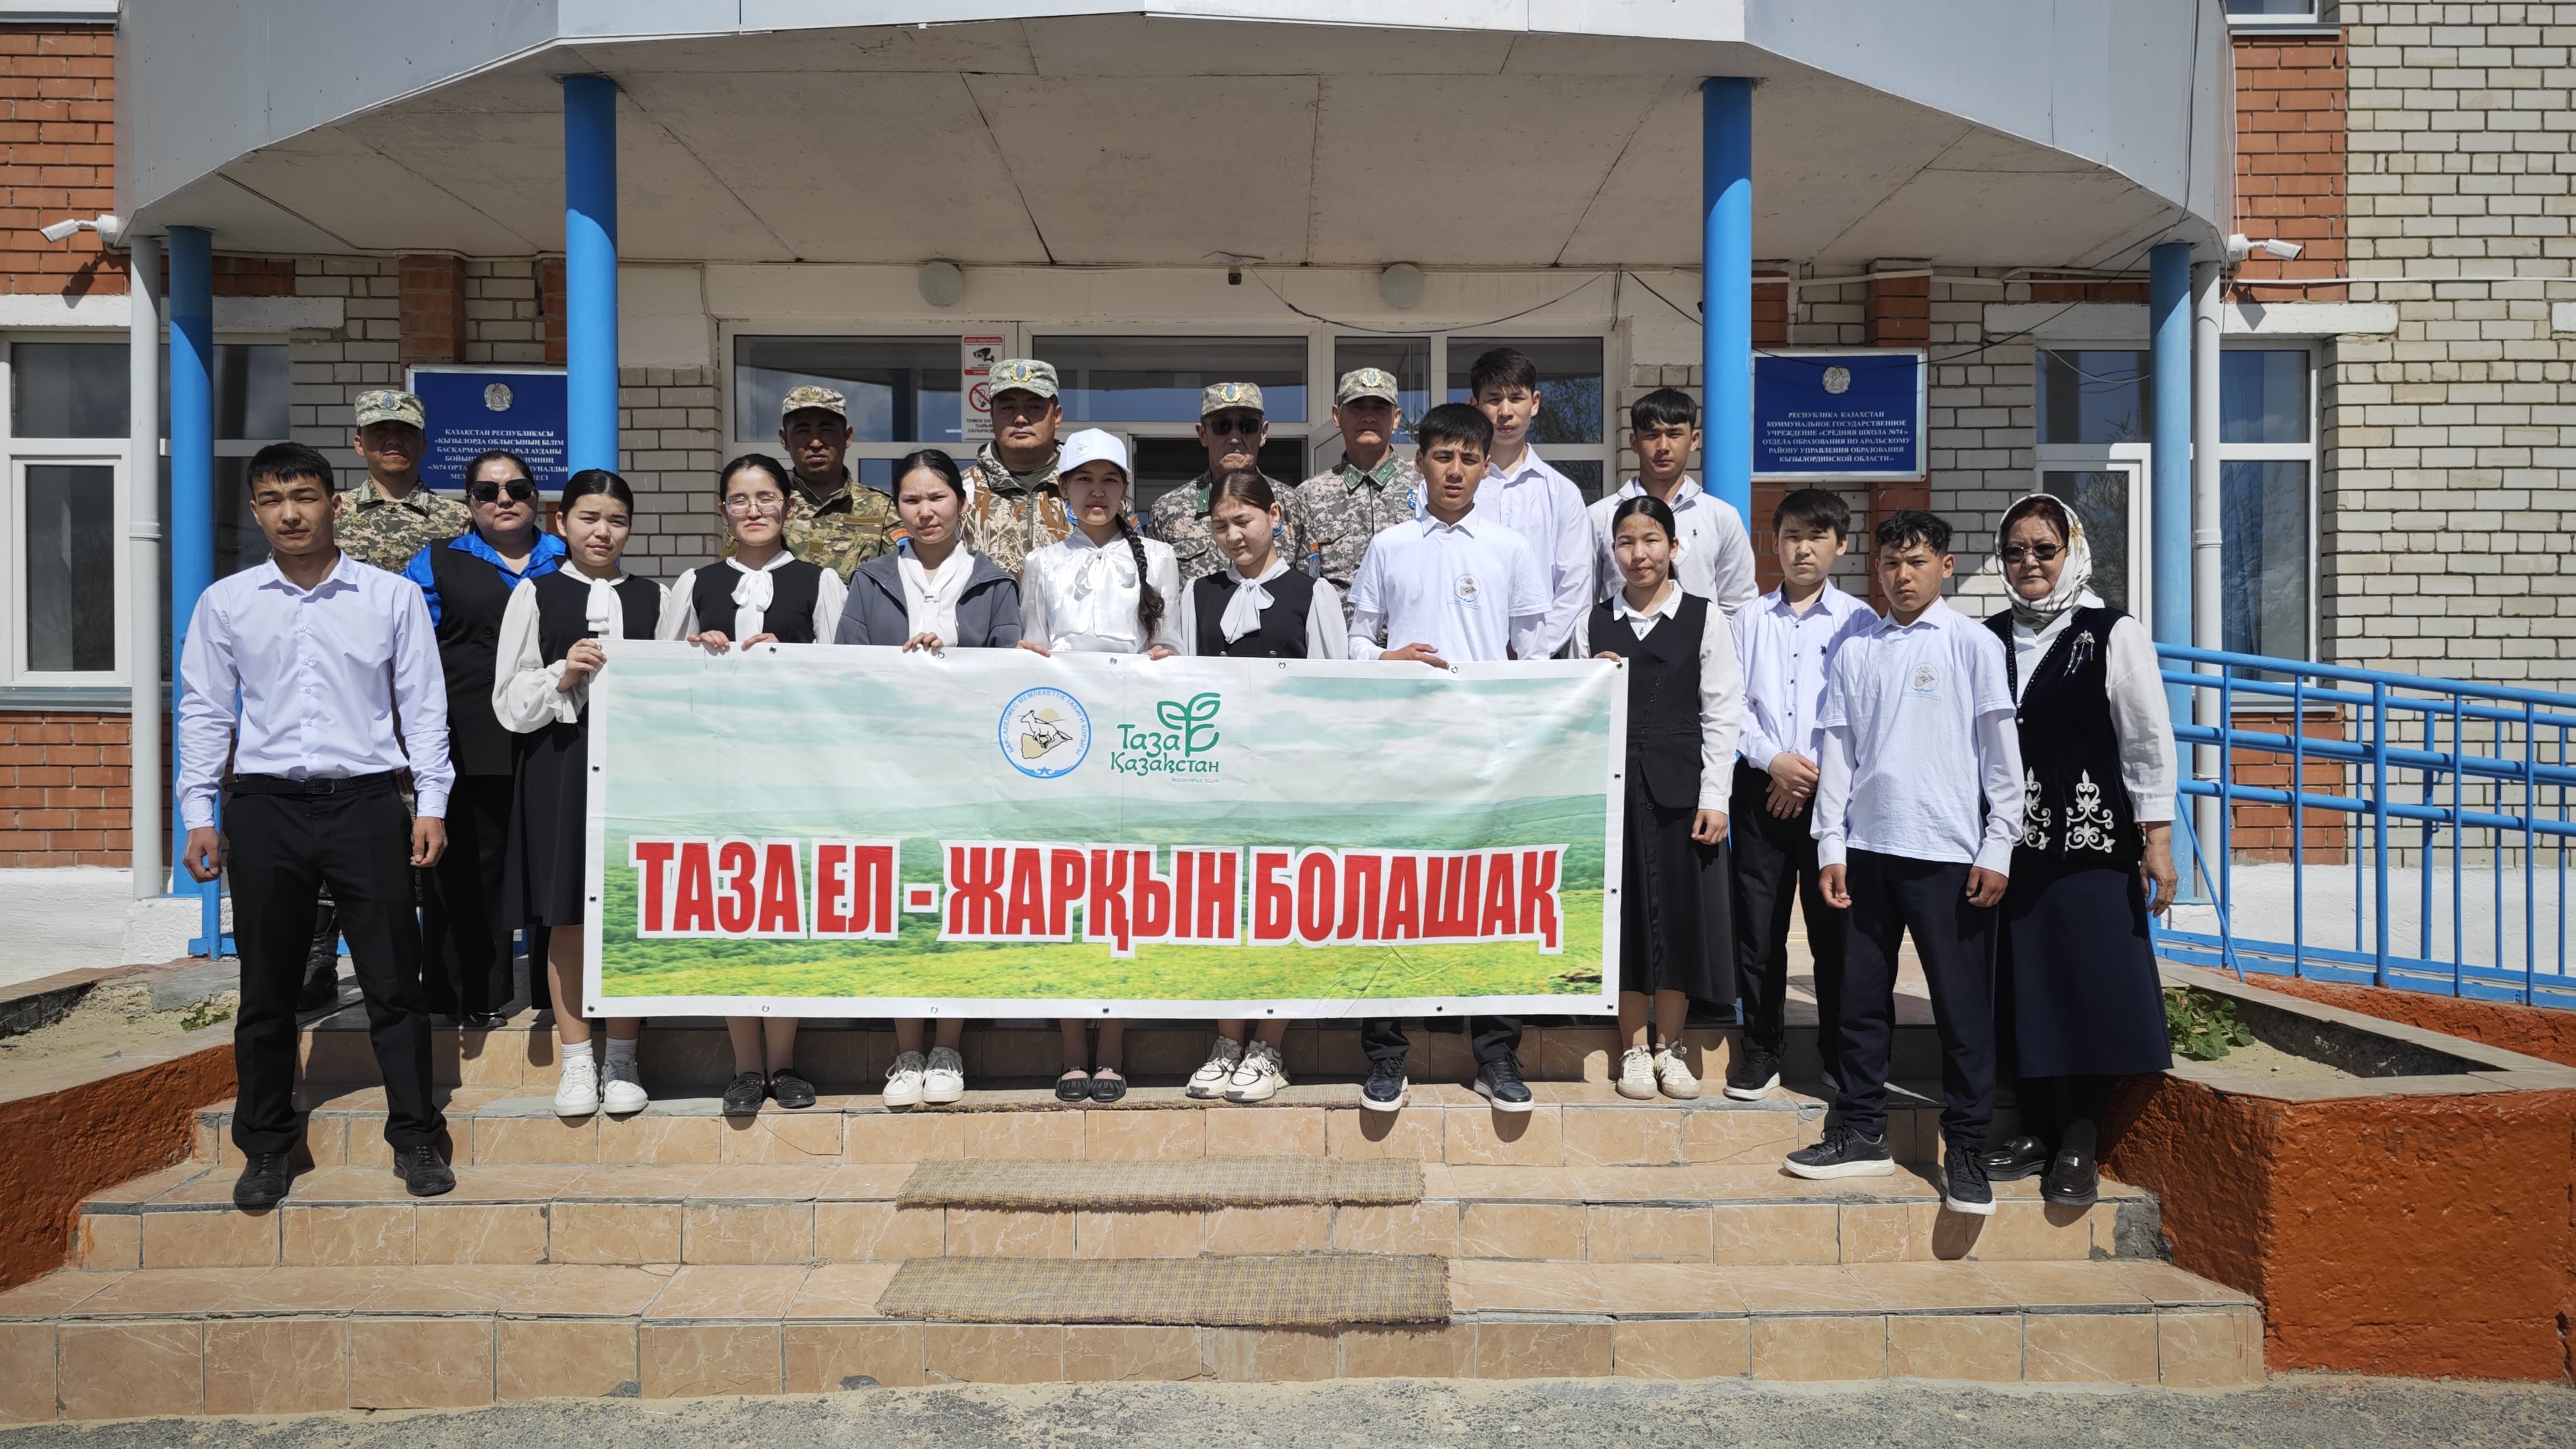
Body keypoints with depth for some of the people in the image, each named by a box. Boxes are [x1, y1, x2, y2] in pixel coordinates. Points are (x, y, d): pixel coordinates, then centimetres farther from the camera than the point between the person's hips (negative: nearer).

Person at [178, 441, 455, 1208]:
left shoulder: (393, 597, 1)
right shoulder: (225, 603, 6)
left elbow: (423, 707, 2)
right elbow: (204, 711, 9)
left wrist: (431, 804, -2)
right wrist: (199, 815, 4)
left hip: (366, 803, -1)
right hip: (265, 807, 2)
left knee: (393, 982, 3)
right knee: (267, 988, 10)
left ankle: (415, 1138, 16)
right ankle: (266, 1146, 25)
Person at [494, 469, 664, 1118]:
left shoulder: (653, 596, 10)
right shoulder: (535, 595, 7)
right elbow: (510, 704, 3)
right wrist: (561, 677, -13)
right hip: (559, 770, -1)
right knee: (566, 921, 4)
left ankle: (621, 1062, 14)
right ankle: (577, 1062, 16)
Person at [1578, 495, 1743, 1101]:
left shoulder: (1704, 617, 2)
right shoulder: (1593, 622, 9)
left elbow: (1722, 713, -1)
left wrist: (1714, 797, -7)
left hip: (1680, 785, -1)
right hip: (1614, 784, 2)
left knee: (1681, 912, 3)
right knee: (1626, 912, 5)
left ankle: (1669, 1047, 17)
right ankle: (1634, 1050, 16)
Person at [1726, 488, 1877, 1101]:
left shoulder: (1859, 621, 4)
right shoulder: (1749, 619, 9)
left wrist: (1814, 772, -9)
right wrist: (1773, 759, -9)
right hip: (1760, 788, 2)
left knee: (1833, 924, 3)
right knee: (1758, 923, 4)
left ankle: (1840, 1050, 16)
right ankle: (1762, 1048, 15)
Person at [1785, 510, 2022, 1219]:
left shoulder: (1973, 644, 1)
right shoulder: (1857, 651, 10)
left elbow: (2001, 752, -1)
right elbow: (1839, 752, 10)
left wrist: (1998, 848, -6)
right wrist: (1831, 847, 5)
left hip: (1947, 852, -4)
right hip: (1868, 847, 4)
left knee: (1962, 1004, 2)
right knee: (1862, 995, 9)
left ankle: (1966, 1150, 12)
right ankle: (1862, 1131, 21)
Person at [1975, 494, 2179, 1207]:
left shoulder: (2114, 635, -2)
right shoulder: (1989, 639, 10)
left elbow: (2150, 744, -3)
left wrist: (2157, 840, -8)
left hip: (2091, 838, -4)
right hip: (2009, 838, 4)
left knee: (2090, 981, -4)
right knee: (2020, 982, 7)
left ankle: (2080, 1142, 9)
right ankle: (2037, 1129, 19)